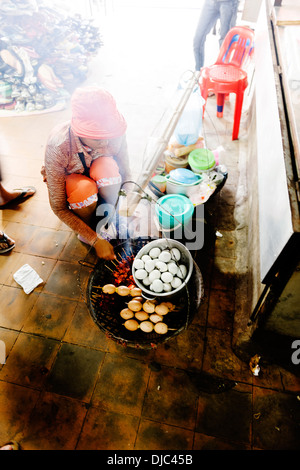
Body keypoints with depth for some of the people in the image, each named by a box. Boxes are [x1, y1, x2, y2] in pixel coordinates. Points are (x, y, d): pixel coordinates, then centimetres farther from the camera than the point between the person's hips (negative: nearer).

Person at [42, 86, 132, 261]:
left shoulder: (114, 133, -28)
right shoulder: (58, 146, -35)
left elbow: (126, 175, -14)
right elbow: (58, 208, -27)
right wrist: (95, 240, -29)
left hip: (97, 171, 2)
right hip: (68, 180, -2)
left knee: (108, 167, -34)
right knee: (85, 190, -37)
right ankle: (87, 228, -4)